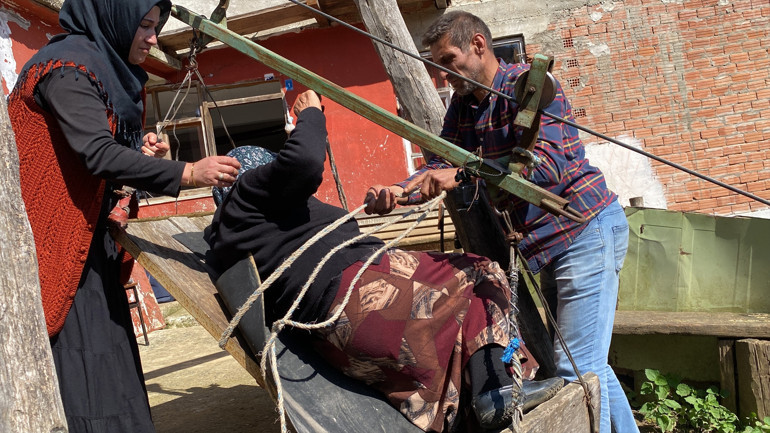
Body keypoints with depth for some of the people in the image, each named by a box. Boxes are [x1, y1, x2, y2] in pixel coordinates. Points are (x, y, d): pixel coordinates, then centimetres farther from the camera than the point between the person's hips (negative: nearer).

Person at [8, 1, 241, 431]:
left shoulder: (107, 69, 16)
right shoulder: (70, 68, -14)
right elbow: (98, 155, -25)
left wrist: (139, 152, 1)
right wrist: (187, 173, -26)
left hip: (90, 236, 9)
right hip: (59, 239, -9)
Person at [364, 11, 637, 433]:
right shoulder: (463, 105, 9)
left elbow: (547, 164, -29)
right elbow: (439, 164, 3)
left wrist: (462, 174, -34)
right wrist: (398, 192, -17)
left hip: (587, 230, -9)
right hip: (547, 241, 9)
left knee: (576, 365, -10)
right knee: (585, 361, 18)